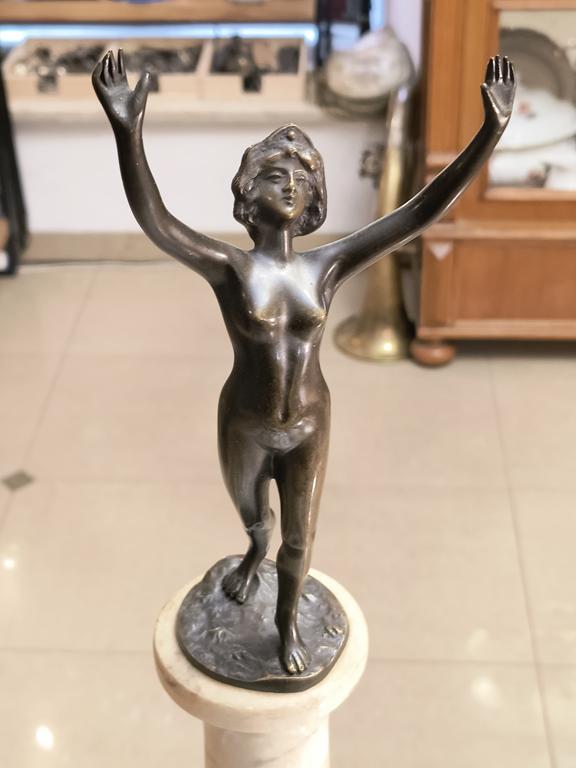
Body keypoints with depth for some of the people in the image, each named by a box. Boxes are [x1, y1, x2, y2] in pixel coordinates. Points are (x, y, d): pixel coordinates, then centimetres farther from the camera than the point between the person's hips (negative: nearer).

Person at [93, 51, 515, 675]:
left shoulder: (328, 264, -15)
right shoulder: (228, 268, -22)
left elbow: (419, 213, -20)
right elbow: (154, 222, -40)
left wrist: (490, 131, -29)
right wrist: (127, 129, -58)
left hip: (308, 425, 1)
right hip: (245, 425, -1)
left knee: (300, 536, 16)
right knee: (247, 507, 29)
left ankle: (287, 619, 45)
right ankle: (255, 550, 66)